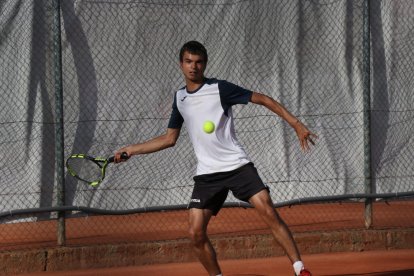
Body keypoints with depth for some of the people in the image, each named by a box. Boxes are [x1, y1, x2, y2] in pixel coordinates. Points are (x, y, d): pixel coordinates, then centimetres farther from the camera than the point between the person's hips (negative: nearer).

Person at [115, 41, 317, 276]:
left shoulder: (220, 89, -5)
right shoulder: (180, 98, 11)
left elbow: (263, 99, -4)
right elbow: (170, 138, 22)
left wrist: (296, 124, -10)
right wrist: (132, 149, 19)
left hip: (237, 166, -4)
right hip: (207, 175, 4)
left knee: (269, 213, -17)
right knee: (196, 234, -6)